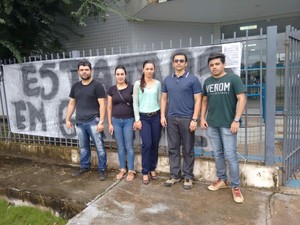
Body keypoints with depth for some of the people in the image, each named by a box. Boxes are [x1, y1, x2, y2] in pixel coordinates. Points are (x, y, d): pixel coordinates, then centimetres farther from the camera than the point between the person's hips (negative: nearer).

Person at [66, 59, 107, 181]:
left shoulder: (97, 85, -6)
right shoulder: (75, 86, 11)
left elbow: (102, 105, -10)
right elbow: (71, 104, 17)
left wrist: (101, 122, -15)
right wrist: (67, 119, 12)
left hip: (93, 122, -5)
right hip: (79, 122, 5)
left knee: (99, 147, 0)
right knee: (83, 147, 17)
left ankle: (102, 169, 12)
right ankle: (84, 166, 33)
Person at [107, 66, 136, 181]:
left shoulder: (131, 88, -2)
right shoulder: (111, 89, 4)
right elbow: (109, 107, 6)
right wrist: (110, 123, 4)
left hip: (129, 120, -2)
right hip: (116, 121, 2)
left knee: (129, 146, 3)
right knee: (120, 147, 11)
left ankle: (131, 170, 16)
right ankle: (122, 169, 25)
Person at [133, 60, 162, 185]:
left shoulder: (158, 83, 6)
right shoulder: (138, 84, -1)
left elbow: (160, 100, 10)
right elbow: (135, 102, -2)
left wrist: (162, 116, 7)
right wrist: (137, 119, -7)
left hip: (156, 116, 3)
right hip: (143, 117, -2)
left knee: (155, 144, 6)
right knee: (147, 144, -8)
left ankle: (152, 169, 24)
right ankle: (145, 172, 7)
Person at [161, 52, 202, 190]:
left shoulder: (193, 79, -3)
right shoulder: (167, 80, 10)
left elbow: (198, 100, -6)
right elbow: (164, 98, 13)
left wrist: (194, 119, -13)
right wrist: (162, 116, 4)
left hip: (187, 119, -4)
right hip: (171, 119, 4)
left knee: (188, 150, 6)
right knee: (173, 148, 10)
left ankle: (188, 177, 19)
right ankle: (175, 175, 23)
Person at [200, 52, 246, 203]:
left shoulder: (233, 79, -5)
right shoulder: (207, 82, 9)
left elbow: (242, 99, -9)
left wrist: (236, 120, -15)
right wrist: (202, 118, 6)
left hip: (227, 124, -5)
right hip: (211, 124, 5)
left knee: (230, 155, -2)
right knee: (217, 154, 13)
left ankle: (235, 186, 12)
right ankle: (222, 180, 29)